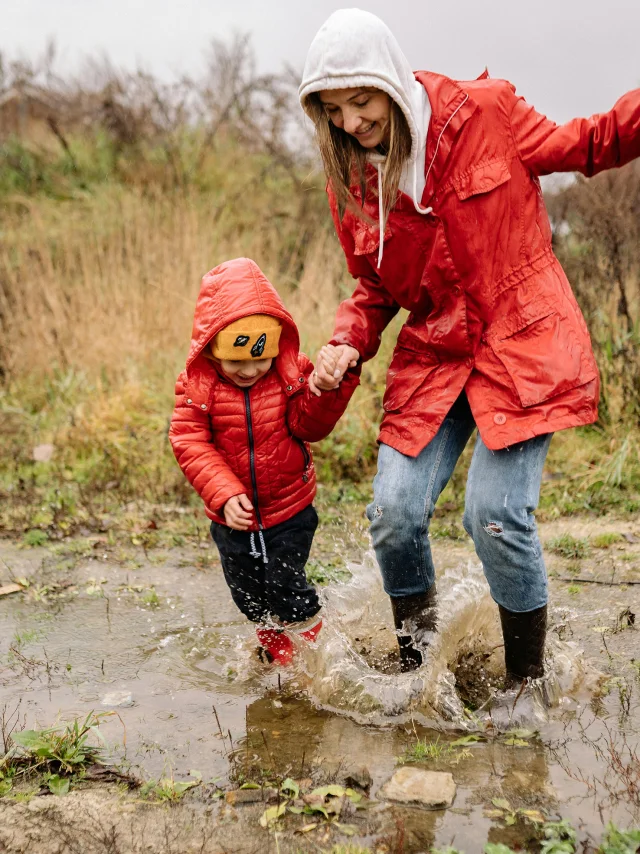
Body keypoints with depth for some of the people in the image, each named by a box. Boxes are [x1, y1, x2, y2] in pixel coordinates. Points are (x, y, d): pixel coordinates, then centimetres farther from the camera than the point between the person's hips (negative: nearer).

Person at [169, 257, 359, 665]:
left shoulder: (291, 373, -10)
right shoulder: (198, 386, -13)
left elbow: (309, 425, -14)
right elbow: (190, 444, -17)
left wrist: (329, 389, -33)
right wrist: (224, 494, -27)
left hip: (290, 511, -2)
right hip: (234, 516, 2)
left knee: (285, 586, -2)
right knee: (250, 596, 16)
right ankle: (277, 653, 43)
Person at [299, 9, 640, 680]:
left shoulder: (483, 110, -9)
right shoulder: (350, 180, 2)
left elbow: (586, 146, 5)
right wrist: (347, 344, -7)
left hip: (522, 343, -4)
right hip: (434, 354, 4)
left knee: (496, 516, -13)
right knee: (394, 514, -6)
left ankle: (528, 684, 13)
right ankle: (416, 669, 22)